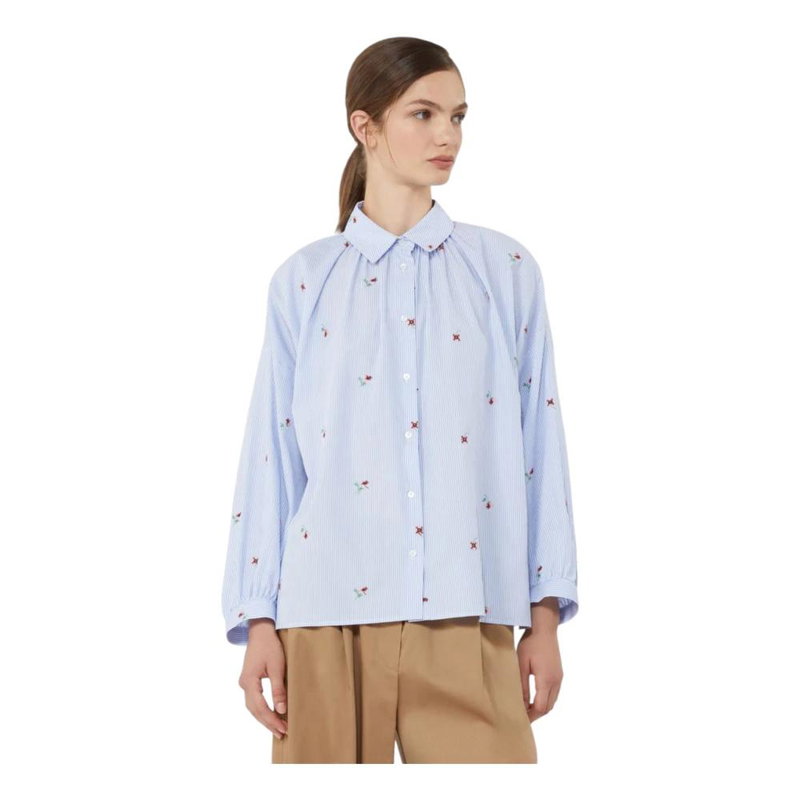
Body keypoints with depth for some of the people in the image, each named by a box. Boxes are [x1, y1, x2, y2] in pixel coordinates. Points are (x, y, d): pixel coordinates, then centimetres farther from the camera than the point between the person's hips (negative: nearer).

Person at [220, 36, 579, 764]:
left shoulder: (507, 272, 7)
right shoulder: (304, 282, 6)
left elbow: (538, 441, 6)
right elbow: (272, 454, 6)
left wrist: (546, 614, 3)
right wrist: (258, 621, 2)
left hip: (466, 614, 0)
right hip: (331, 608, 0)